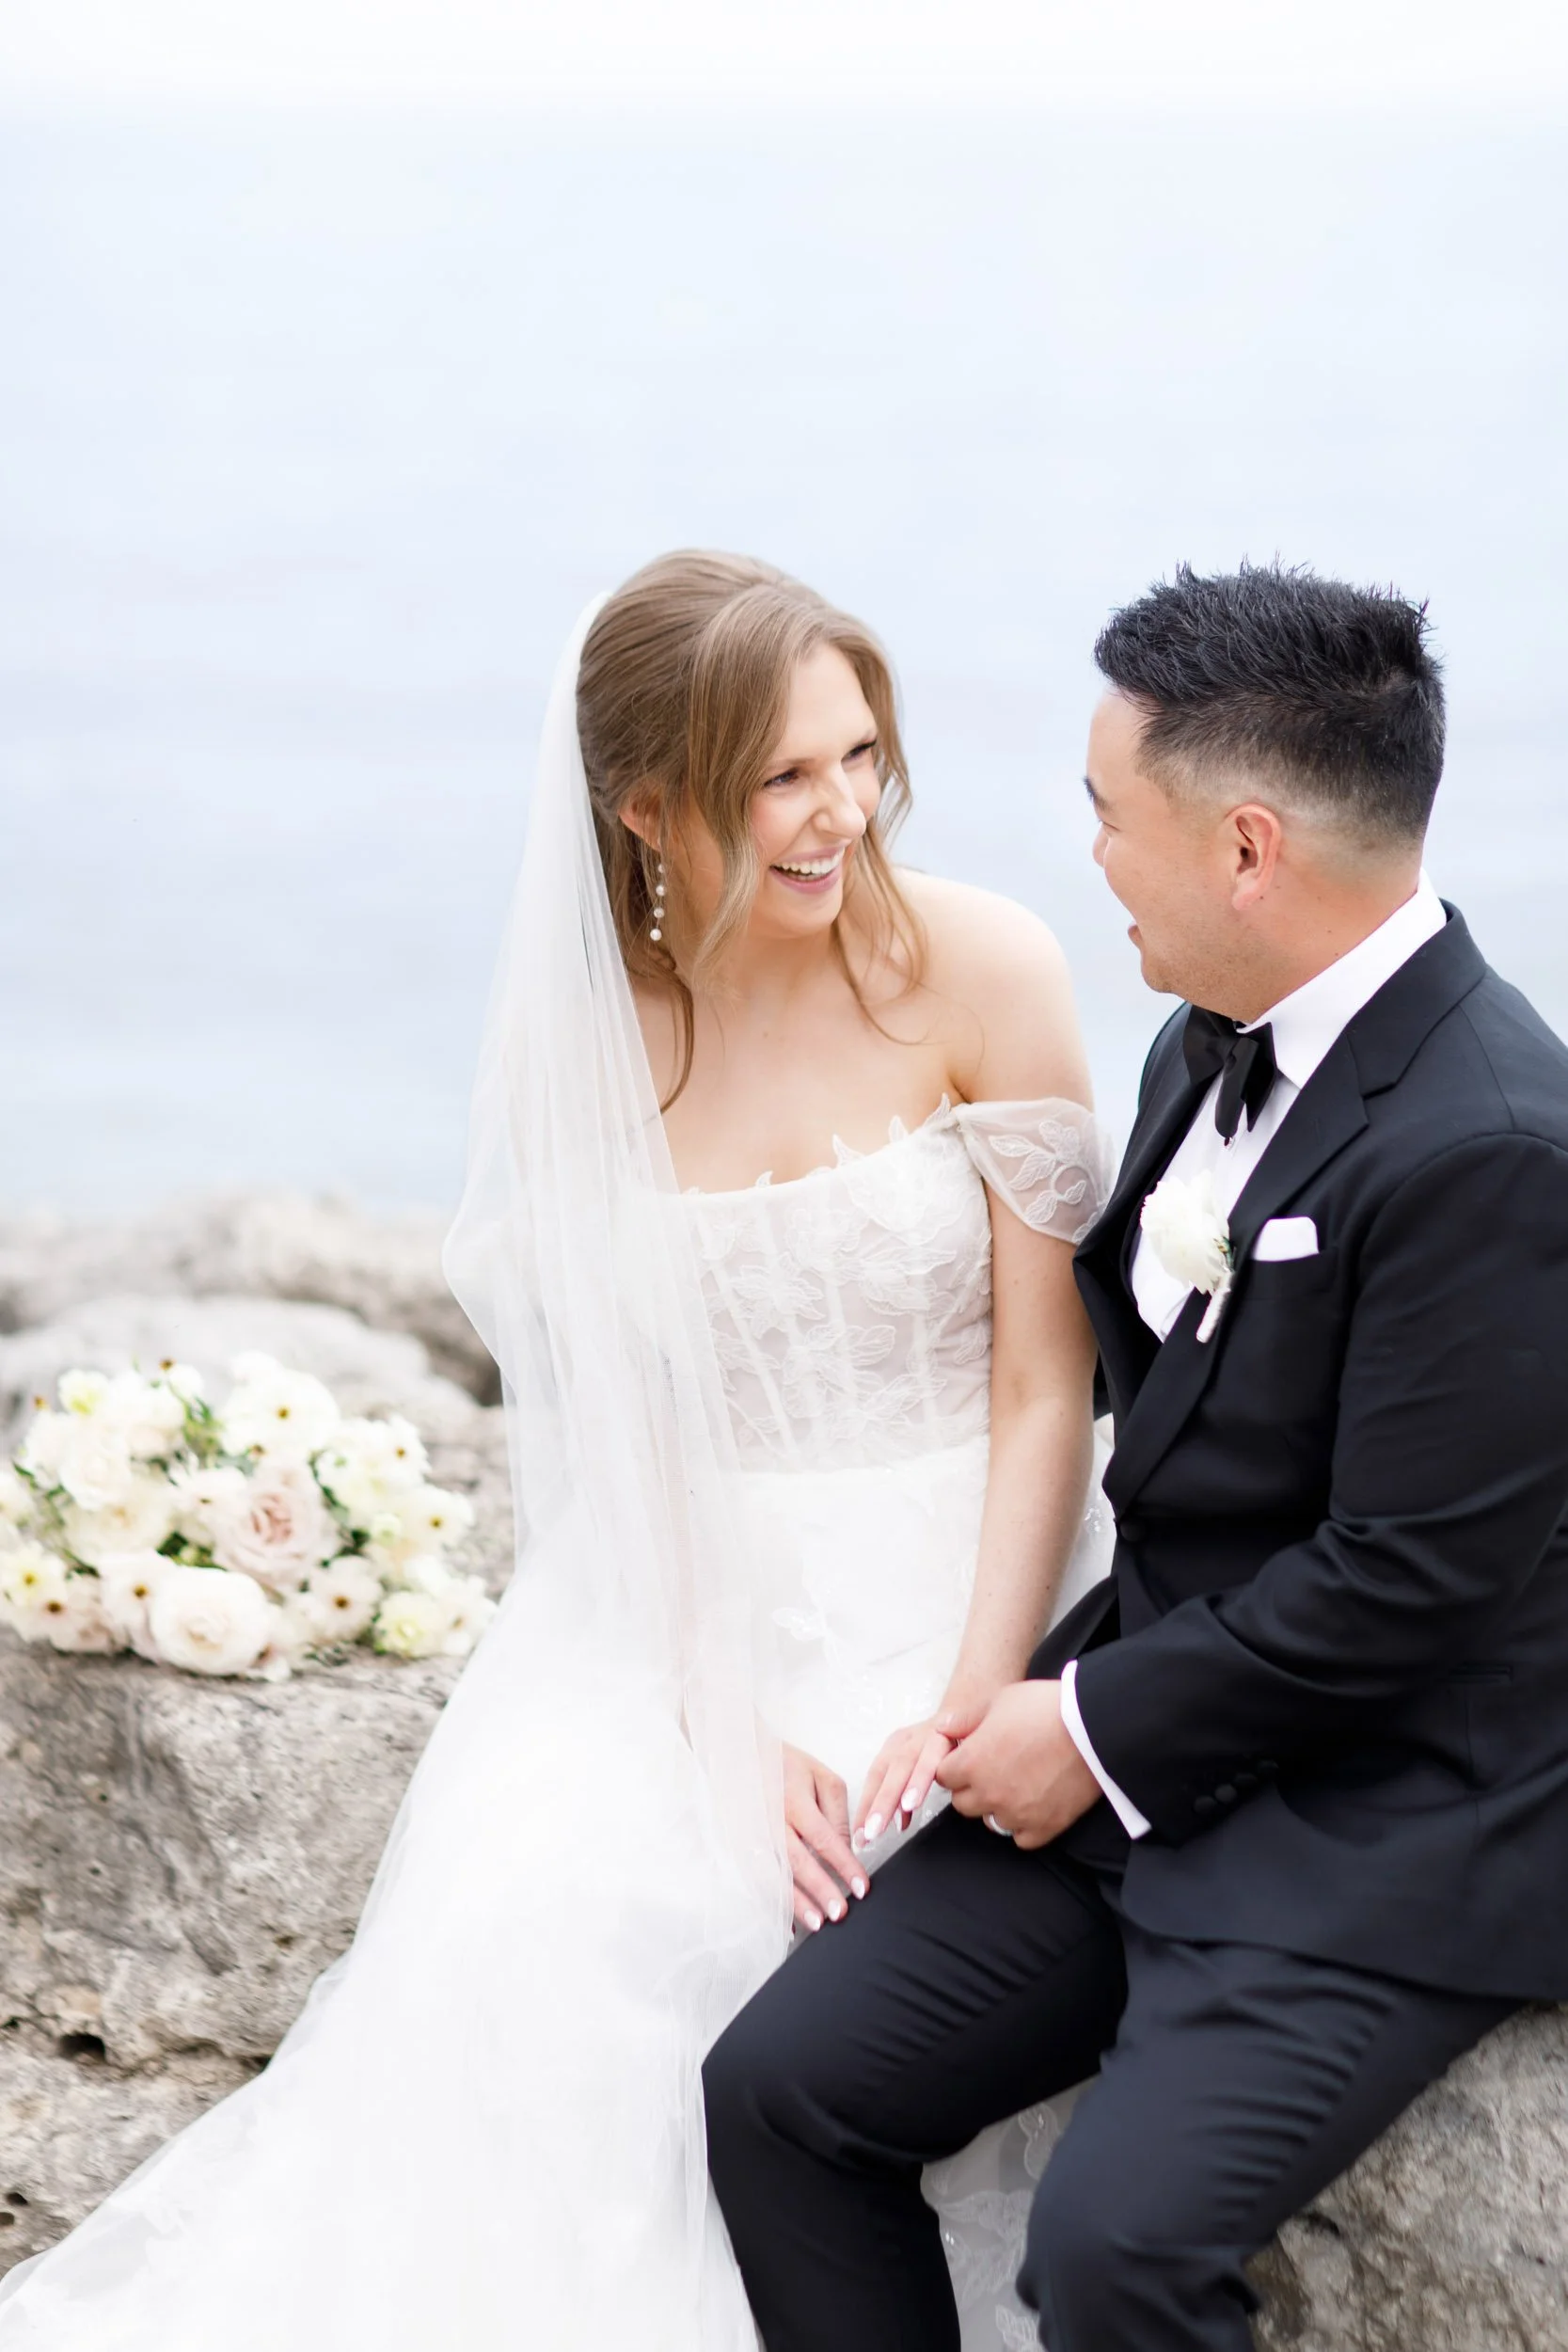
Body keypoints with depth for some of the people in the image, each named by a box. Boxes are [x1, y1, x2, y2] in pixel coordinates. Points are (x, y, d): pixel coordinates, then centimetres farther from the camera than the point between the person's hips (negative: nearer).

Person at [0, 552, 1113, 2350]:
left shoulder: (978, 972, -8)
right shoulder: (583, 1036, -1)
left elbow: (1046, 1387, -6)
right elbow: (615, 1437, -1)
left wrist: (969, 1713, -16)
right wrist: (727, 1733, -15)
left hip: (956, 1595, -2)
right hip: (698, 1616, 2)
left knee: (851, 1952, -25)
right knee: (535, 1918, -23)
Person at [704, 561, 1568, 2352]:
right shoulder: (1219, 1043, 5)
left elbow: (1402, 1580, -21)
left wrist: (1099, 1728, -12)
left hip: (1383, 1841, -8)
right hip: (1150, 1766, 8)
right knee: (782, 2090, -2)